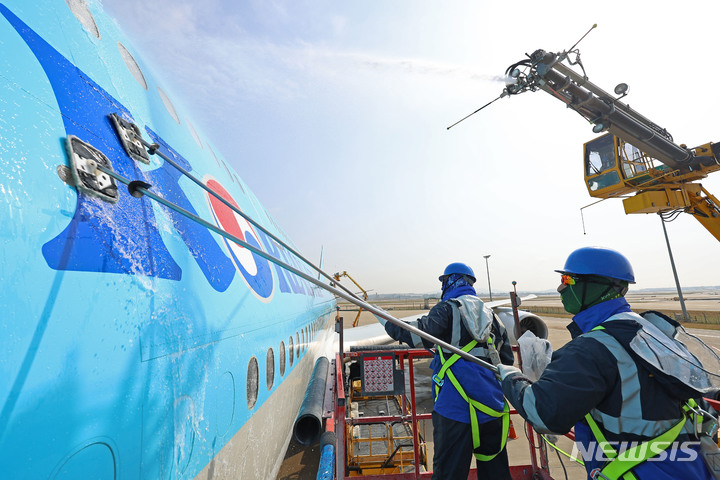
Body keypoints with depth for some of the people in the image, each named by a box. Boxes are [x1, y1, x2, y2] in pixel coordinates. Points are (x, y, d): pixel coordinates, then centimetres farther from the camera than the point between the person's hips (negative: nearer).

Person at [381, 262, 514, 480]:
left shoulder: (448, 308, -6)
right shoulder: (490, 314, 15)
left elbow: (422, 335, -21)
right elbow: (507, 359, 18)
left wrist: (391, 325, -7)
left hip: (458, 407, -7)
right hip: (493, 406, 7)